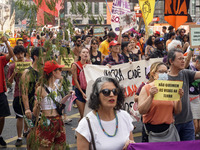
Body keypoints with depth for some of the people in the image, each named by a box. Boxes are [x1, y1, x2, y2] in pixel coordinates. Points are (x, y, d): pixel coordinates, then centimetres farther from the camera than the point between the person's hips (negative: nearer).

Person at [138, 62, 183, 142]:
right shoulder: (146, 88, -1)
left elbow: (177, 111, 7)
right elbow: (141, 111, -11)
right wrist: (151, 96, -22)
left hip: (168, 129, 3)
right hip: (151, 129, -3)